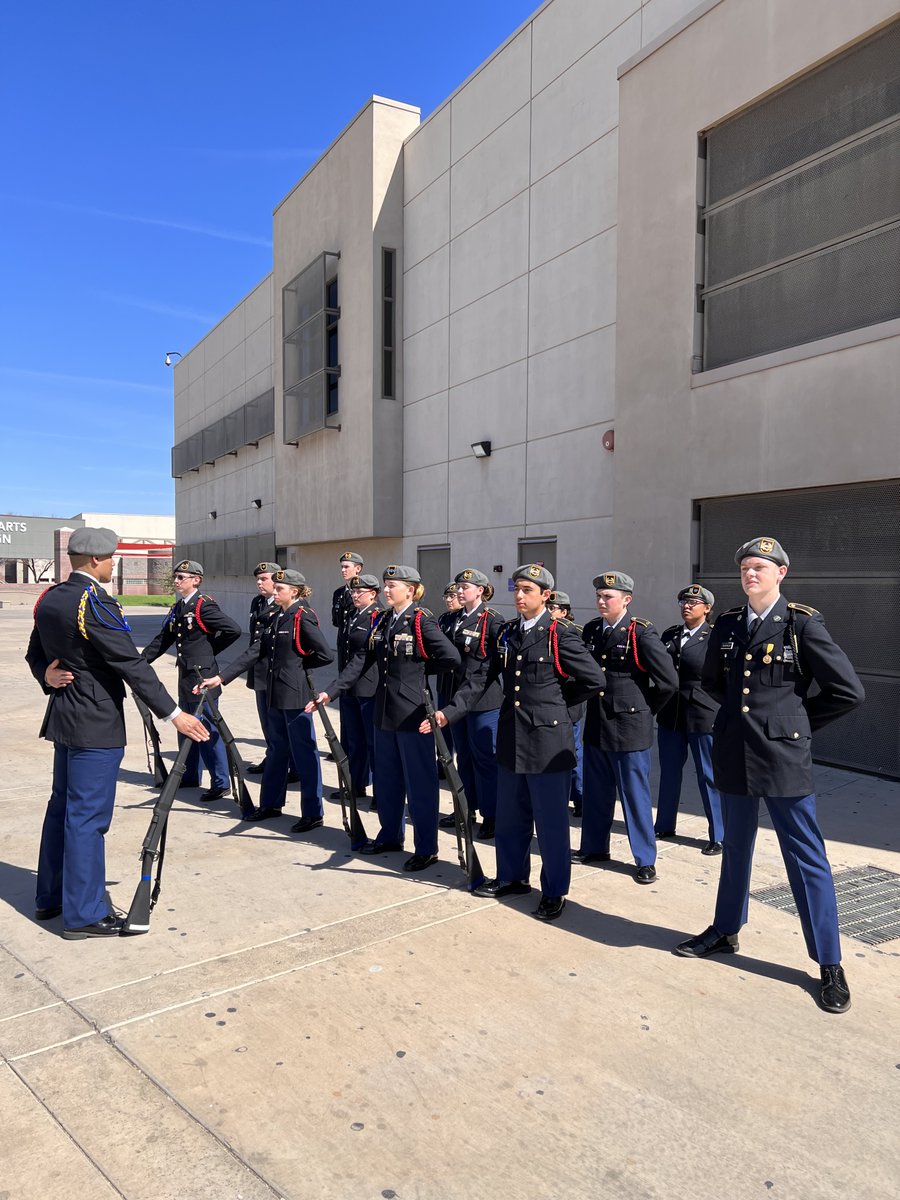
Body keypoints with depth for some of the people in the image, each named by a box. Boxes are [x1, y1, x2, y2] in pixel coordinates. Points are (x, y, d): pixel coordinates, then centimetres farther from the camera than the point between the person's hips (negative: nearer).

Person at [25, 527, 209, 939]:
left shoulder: (49, 599, 8)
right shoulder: (95, 602, -20)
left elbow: (35, 654, 18)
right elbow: (132, 666, -22)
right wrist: (174, 714, -20)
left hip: (64, 718, 9)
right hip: (96, 724, -9)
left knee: (62, 807, 19)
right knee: (87, 816, -2)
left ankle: (50, 897, 32)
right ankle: (84, 914, 8)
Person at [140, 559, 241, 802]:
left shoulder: (204, 606, -14)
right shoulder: (177, 608, 12)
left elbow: (234, 630, -21)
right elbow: (162, 640, 15)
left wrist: (210, 650, -9)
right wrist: (140, 661, 6)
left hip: (202, 676, -9)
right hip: (186, 675, 9)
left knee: (207, 729, -6)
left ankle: (221, 783, 1)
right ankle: (191, 775, 31)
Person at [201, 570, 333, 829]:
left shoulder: (303, 617, -13)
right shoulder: (276, 618, 12)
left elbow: (326, 655, -19)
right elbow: (254, 652, 8)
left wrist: (299, 664, -6)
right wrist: (222, 677, 0)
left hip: (296, 696, -8)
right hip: (276, 695, 9)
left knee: (304, 753, -1)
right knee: (277, 749, 18)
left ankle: (313, 813, 9)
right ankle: (271, 804, 32)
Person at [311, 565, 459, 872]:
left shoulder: (421, 621, -12)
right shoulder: (382, 620, 8)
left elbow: (452, 658, -19)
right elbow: (361, 660, 4)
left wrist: (419, 668, -6)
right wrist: (332, 692, -4)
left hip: (412, 713, -7)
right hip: (385, 711, 8)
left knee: (419, 782, 2)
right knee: (386, 779, 18)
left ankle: (426, 849, 14)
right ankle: (390, 835, 35)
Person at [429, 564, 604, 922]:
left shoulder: (560, 635, -11)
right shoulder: (506, 633, 7)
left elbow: (594, 680, -9)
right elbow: (483, 679, 3)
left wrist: (557, 701, -1)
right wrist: (449, 712, -7)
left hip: (547, 743, -6)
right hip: (511, 740, 6)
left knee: (551, 822, 5)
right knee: (510, 818, 18)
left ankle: (554, 892, 20)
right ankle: (512, 877, 36)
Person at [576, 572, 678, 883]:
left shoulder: (641, 633, -14)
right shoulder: (591, 630, 5)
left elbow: (668, 681, -13)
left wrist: (644, 708, -3)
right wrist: (597, 700, 12)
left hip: (629, 729, -6)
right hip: (596, 726, 6)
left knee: (635, 795, 5)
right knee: (596, 792, 17)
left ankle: (645, 860, 18)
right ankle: (594, 848, 33)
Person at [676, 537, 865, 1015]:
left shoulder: (803, 624, -9)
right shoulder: (727, 624, 5)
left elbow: (848, 691, -8)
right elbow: (712, 681, 21)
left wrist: (796, 721, -1)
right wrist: (744, 711, 11)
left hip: (784, 759, -5)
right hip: (734, 755, 5)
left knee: (807, 859, 3)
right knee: (735, 848, 19)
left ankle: (829, 963, 17)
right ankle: (725, 931, 36)